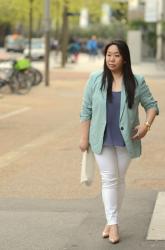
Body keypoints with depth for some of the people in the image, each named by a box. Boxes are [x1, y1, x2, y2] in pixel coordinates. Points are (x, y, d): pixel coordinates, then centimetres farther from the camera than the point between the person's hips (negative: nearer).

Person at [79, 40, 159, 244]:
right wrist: (84, 137, 0)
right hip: (102, 140, 0)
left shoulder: (136, 82, -2)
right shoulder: (95, 79, -1)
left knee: (120, 180, 9)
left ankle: (111, 220, 20)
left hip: (125, 140, 1)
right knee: (109, 179, -4)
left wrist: (146, 124, -14)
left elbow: (151, 105, 4)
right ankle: (113, 223, -3)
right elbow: (86, 110, 2)